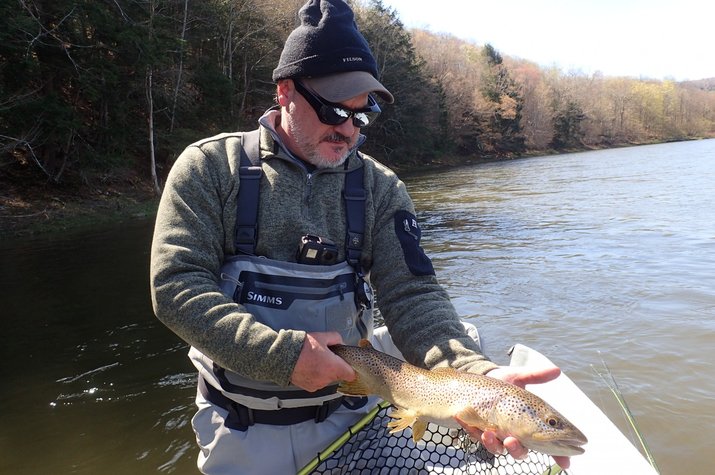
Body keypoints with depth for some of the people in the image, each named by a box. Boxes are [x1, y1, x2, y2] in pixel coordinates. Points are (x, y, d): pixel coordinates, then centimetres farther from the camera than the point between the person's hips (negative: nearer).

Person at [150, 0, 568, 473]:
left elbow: (413, 296, -13)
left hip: (344, 416, 2)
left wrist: (477, 374, -31)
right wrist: (282, 354, -26)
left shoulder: (380, 189, -5)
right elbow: (177, 286, -15)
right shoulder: (211, 168, -9)